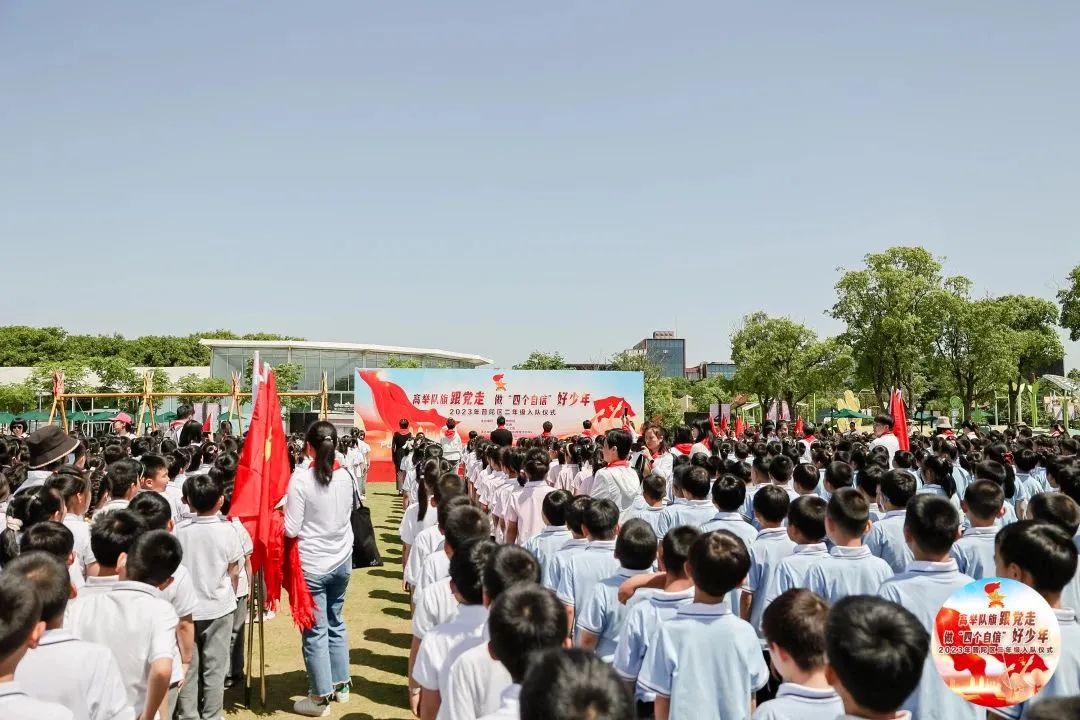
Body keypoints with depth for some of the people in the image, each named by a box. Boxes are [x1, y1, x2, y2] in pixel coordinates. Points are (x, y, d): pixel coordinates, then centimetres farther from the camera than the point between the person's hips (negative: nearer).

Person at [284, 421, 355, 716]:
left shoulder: (301, 477, -16)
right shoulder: (345, 476, -1)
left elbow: (292, 530, -13)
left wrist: (283, 511, 5)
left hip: (313, 564, -5)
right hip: (341, 560, 5)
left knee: (316, 630, 5)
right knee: (336, 622, 20)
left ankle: (321, 698, 15)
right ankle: (341, 684, 30)